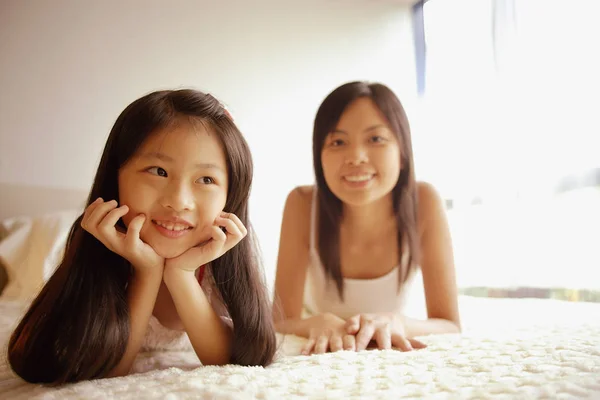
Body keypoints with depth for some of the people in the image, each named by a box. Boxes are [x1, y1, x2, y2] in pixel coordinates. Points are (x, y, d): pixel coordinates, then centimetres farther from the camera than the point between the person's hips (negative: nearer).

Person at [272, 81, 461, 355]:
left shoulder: (424, 202, -19)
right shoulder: (303, 205, -20)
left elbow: (451, 327, -16)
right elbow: (281, 323, -18)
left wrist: (394, 322, -36)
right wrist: (320, 323, -39)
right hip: (322, 353, 0)